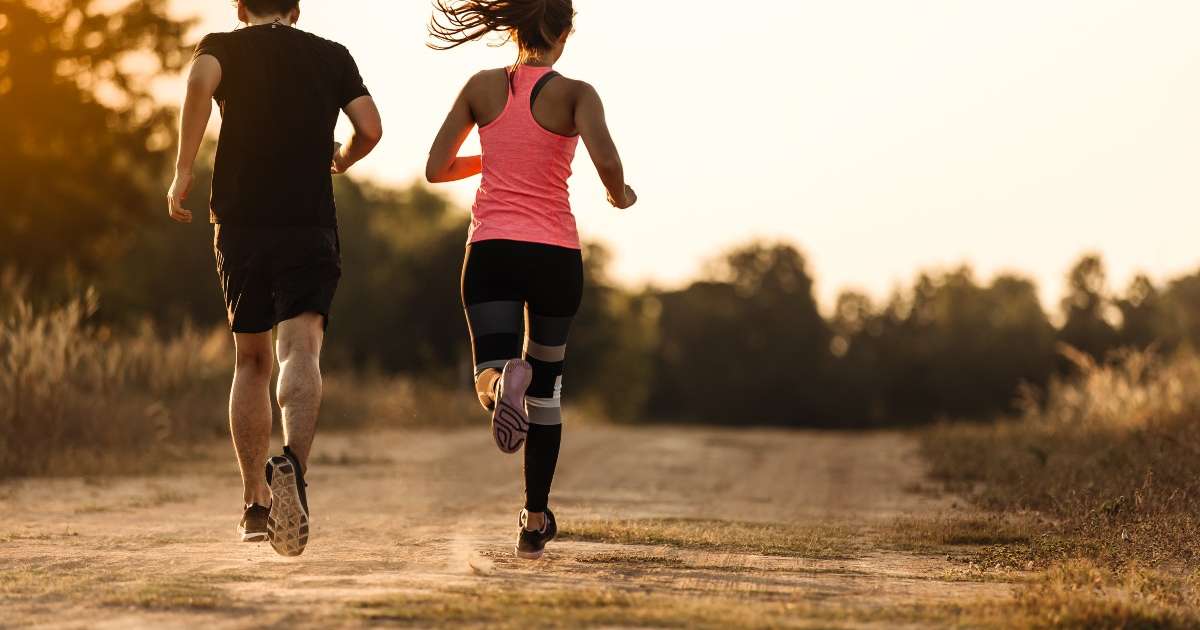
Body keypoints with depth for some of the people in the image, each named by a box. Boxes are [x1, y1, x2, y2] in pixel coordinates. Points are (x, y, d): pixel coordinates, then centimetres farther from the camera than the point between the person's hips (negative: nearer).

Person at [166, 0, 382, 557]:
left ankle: (255, 505, 18)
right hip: (311, 226, -1)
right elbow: (370, 128, 3)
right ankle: (292, 463, -43)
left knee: (251, 362, 15)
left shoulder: (222, 47, 10)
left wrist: (183, 172, -11)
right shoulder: (332, 56, 14)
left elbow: (200, 78, -14)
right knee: (301, 351, -15)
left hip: (241, 225, 1)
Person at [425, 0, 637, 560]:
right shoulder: (575, 94, -4)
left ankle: (503, 377, -41)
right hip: (555, 252, -1)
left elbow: (436, 169, 6)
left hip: (491, 249, 1)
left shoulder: (482, 87, 5)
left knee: (493, 380, -3)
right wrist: (619, 195, 2)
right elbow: (606, 160, -20)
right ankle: (535, 520, 19)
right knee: (546, 385, 16)